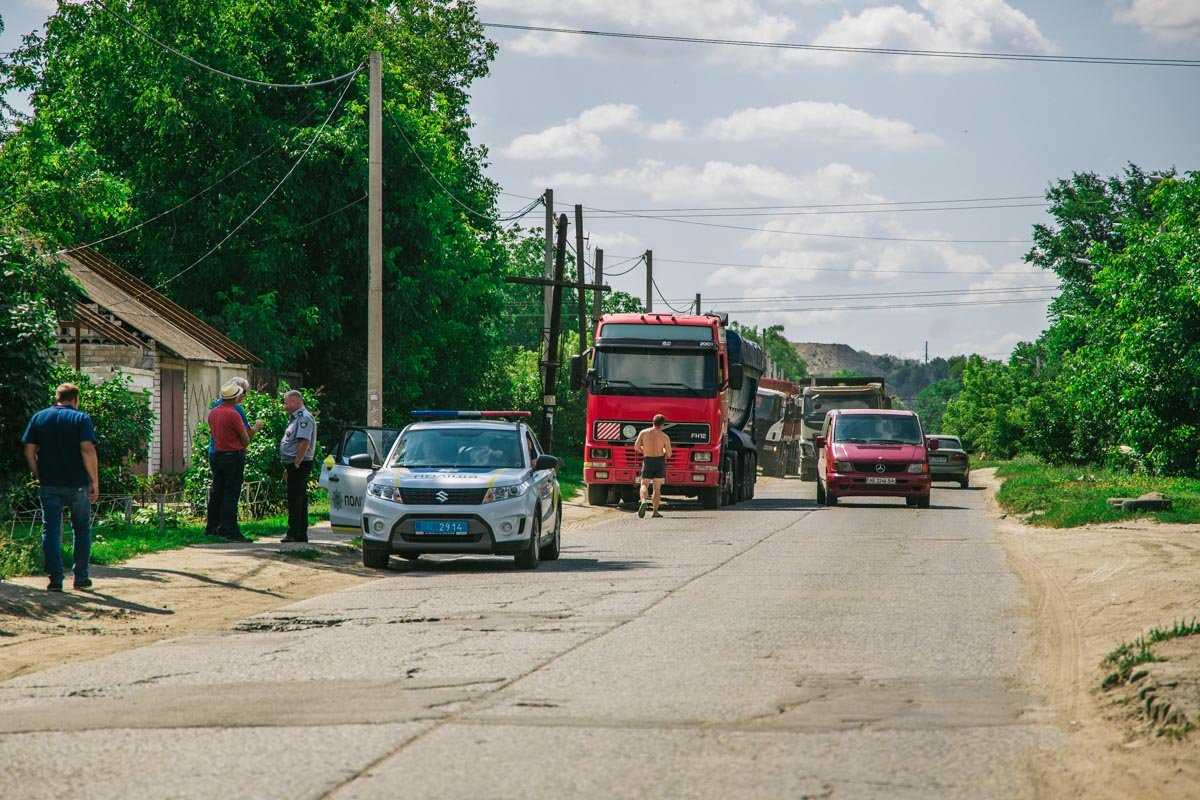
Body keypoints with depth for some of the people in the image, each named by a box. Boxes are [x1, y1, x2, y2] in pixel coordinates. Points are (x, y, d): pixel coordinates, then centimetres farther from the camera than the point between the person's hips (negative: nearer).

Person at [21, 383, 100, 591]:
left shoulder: (39, 418, 6)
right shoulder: (81, 419, -3)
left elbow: (29, 451, 2)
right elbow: (88, 450, -14)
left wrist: (38, 476, 12)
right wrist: (95, 481, -10)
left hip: (49, 485, 2)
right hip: (77, 484, -2)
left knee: (50, 531, 4)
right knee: (82, 529, 12)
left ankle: (55, 580, -3)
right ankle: (81, 577, 14)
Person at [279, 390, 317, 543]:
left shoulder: (304, 418, -14)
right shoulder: (296, 417, 20)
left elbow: (304, 442, -23)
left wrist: (296, 464, -23)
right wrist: (289, 467, 20)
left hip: (299, 465, -11)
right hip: (295, 464, 11)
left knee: (295, 500, -11)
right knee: (299, 500, 12)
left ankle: (294, 533, -11)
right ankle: (301, 533, 16)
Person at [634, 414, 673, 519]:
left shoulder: (643, 433, -3)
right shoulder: (665, 437, -5)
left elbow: (636, 447, -4)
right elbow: (668, 454, -4)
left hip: (647, 460, 0)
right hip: (660, 461, 0)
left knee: (644, 485, 6)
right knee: (657, 488, 7)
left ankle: (644, 501, -25)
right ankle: (655, 511, 5)